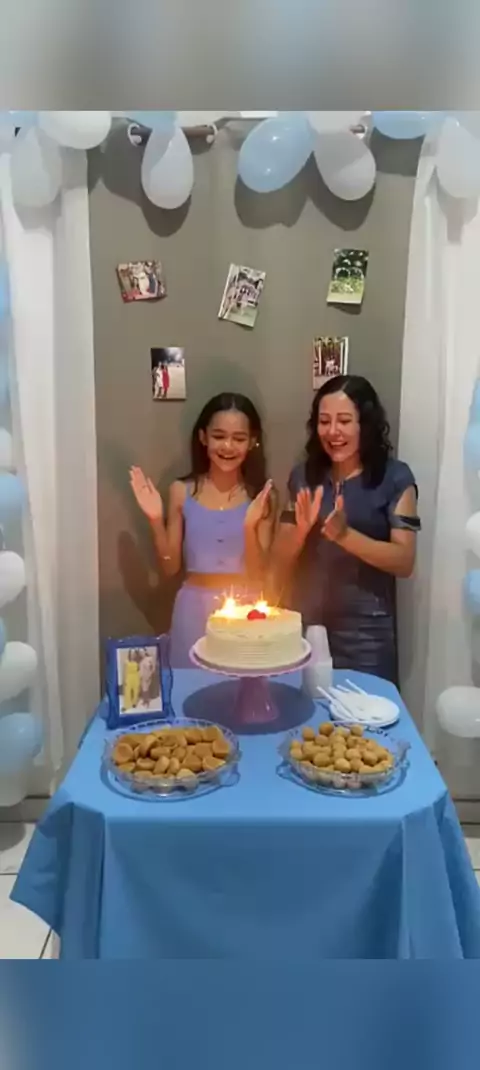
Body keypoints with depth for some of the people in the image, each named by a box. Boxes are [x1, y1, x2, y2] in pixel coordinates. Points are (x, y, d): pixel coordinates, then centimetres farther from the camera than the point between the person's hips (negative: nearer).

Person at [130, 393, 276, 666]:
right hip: (195, 610, 1)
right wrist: (156, 520, -11)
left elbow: (259, 574, -7)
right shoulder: (182, 492, -1)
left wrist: (250, 526, -22)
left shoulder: (261, 496, -5)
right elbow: (171, 567, 2)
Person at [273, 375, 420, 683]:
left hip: (365, 635, -3)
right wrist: (301, 528, -13)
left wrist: (345, 534, -24)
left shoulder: (395, 478, -5)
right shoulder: (304, 476, 5)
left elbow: (405, 561, -11)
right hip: (306, 628, 3)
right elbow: (281, 565, 7)